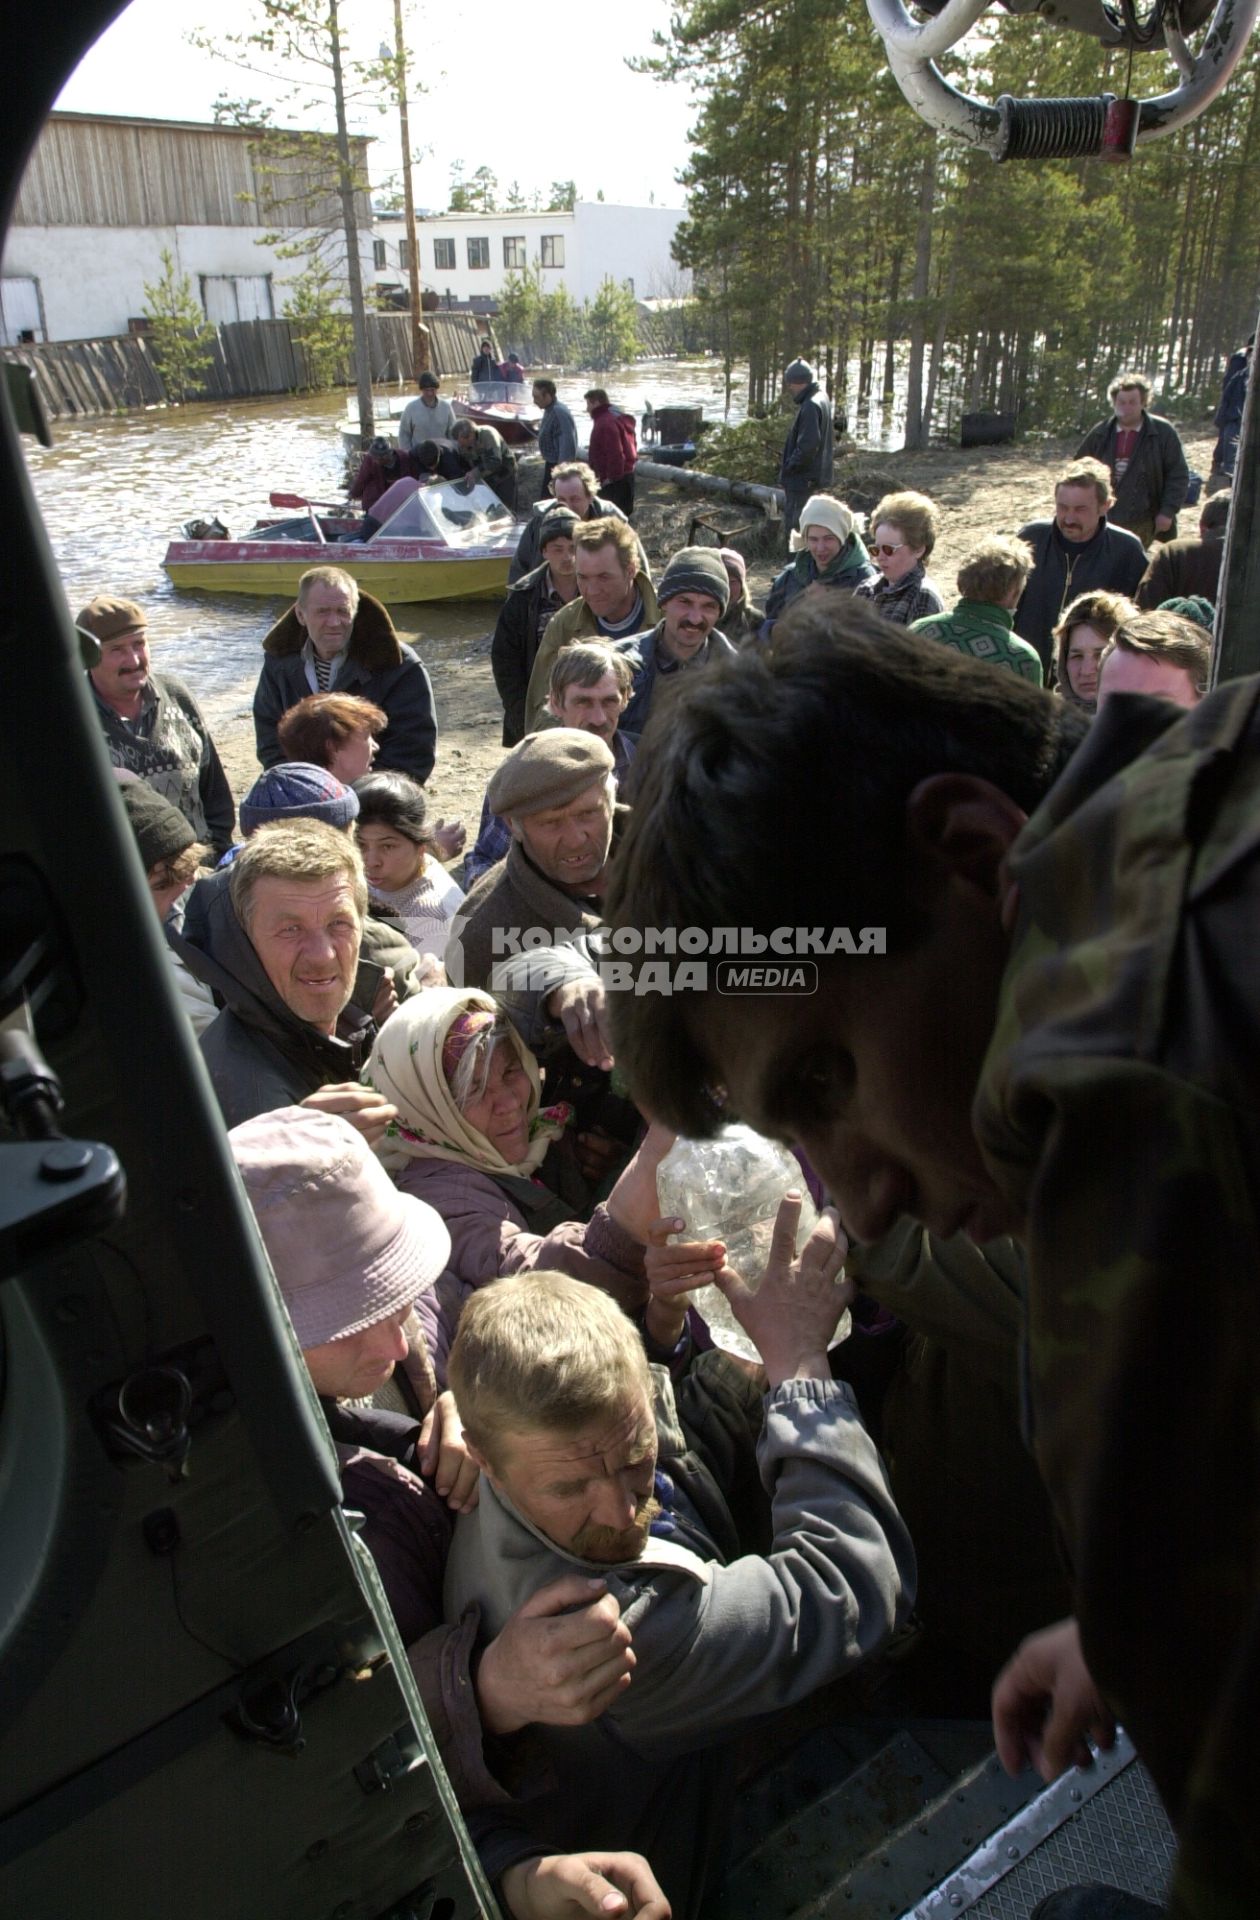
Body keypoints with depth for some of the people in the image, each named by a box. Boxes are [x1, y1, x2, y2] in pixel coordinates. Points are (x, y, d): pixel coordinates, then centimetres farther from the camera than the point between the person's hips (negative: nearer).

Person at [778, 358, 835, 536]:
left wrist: (789, 466, -16)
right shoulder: (821, 398, 11)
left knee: (795, 524, -5)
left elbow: (807, 446, -27)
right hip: (817, 474, 11)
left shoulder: (810, 406, -22)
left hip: (803, 478, -11)